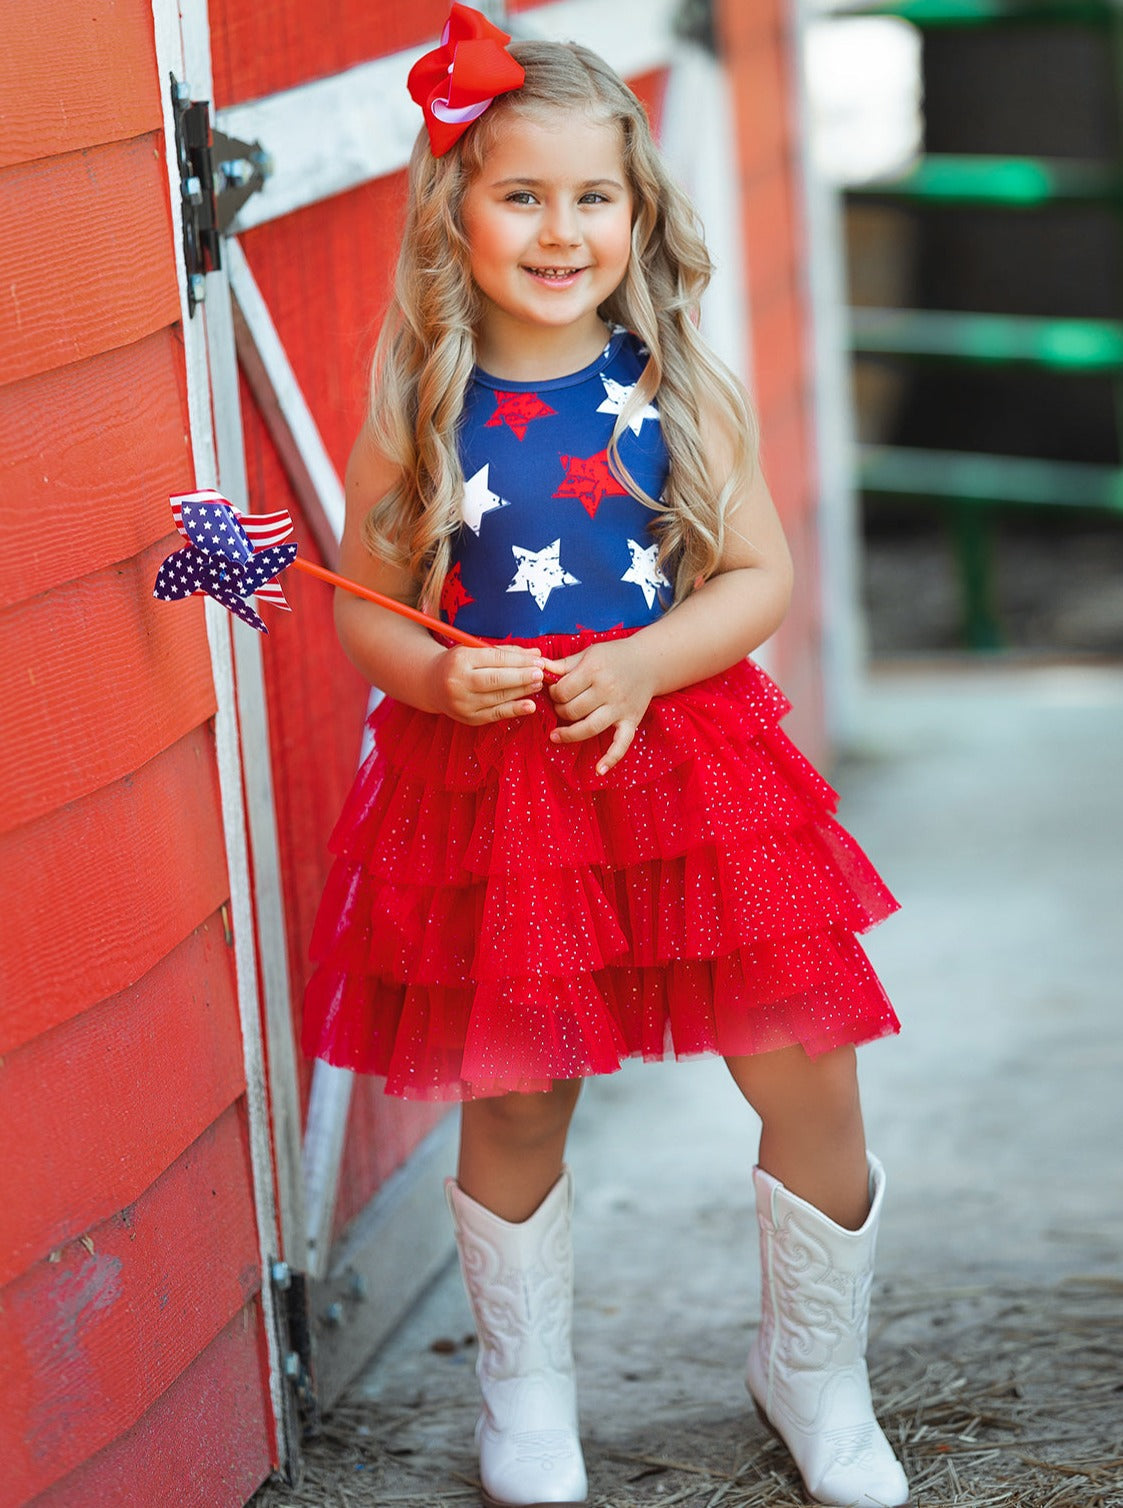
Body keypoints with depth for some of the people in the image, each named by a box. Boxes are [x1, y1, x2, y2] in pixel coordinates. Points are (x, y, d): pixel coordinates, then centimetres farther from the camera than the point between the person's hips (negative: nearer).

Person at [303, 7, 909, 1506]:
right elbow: (361, 605, 3)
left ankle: (816, 1377, 27)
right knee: (513, 1109, 11)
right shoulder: (418, 412, -3)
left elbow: (762, 572, 0)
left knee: (811, 1090, 2)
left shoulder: (679, 391, -1)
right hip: (485, 784, 0)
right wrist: (434, 676, -17)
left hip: (685, 769, 1)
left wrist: (642, 664, -16)